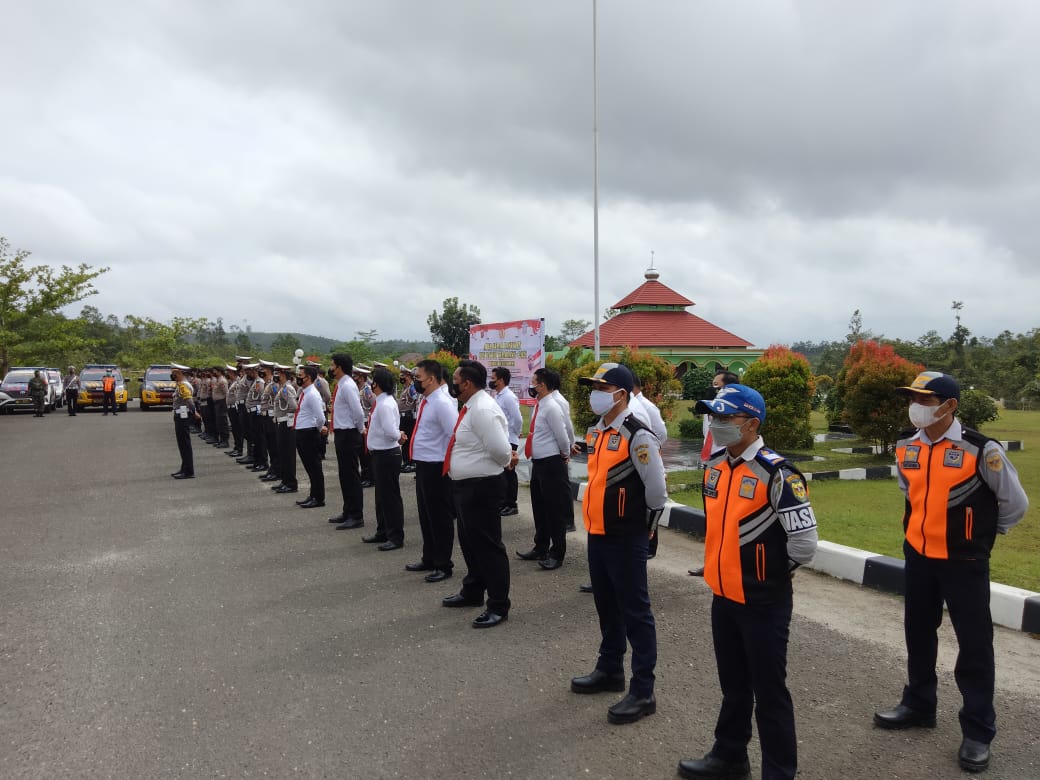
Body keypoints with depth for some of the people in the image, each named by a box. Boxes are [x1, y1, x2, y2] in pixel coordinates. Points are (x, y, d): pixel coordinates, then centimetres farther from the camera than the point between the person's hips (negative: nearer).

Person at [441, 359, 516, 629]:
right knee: (470, 543, 23)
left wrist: (508, 460, -8)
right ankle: (472, 592, 40)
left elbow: (500, 449, -27)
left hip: (480, 487, -11)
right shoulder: (471, 407, 10)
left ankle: (498, 606, 10)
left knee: (487, 546, -1)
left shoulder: (482, 409, -23)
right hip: (466, 485, 11)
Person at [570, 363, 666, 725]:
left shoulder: (637, 435, -19)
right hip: (597, 534, 9)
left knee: (635, 613, 1)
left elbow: (657, 490, -17)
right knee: (606, 606, 21)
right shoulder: (596, 431, 8)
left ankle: (643, 692, 11)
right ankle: (610, 670, 38)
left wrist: (643, 525, -4)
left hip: (626, 539, -9)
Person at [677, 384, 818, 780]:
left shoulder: (776, 473, -21)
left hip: (764, 602, -7)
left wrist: (773, 572, -5)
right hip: (723, 595, 7)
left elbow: (805, 542, -20)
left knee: (769, 691, 6)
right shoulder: (714, 465, 3)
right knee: (733, 685, 23)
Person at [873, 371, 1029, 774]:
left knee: (974, 645, 4)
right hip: (917, 557, 6)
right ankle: (918, 704, 36)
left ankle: (978, 731, 18)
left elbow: (1015, 503, -4)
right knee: (918, 635, 18)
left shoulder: (981, 450, -18)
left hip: (964, 562, -5)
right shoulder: (905, 450, -2)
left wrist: (985, 532, 8)